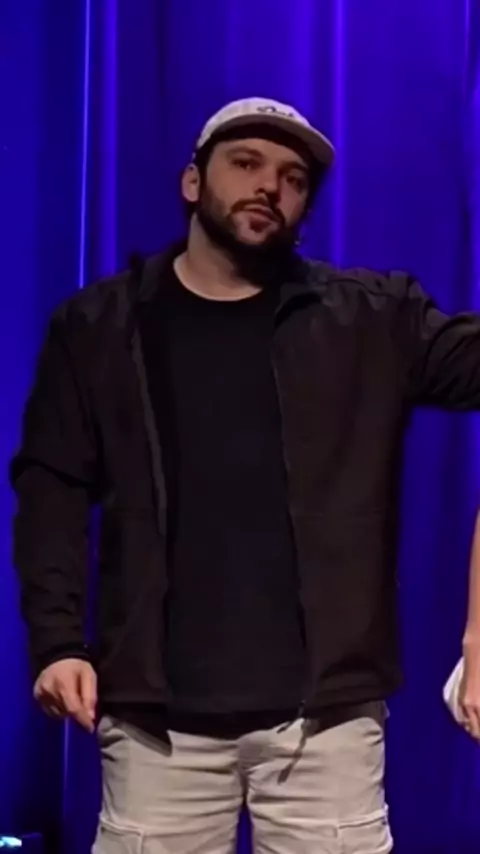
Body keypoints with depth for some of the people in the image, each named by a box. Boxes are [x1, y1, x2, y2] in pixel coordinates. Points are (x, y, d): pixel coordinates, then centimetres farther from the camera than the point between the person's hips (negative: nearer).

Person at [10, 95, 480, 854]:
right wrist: (58, 640, -6)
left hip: (326, 703, 0)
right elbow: (53, 487, 6)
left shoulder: (373, 318, 8)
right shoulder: (98, 328, 9)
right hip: (157, 708, 0)